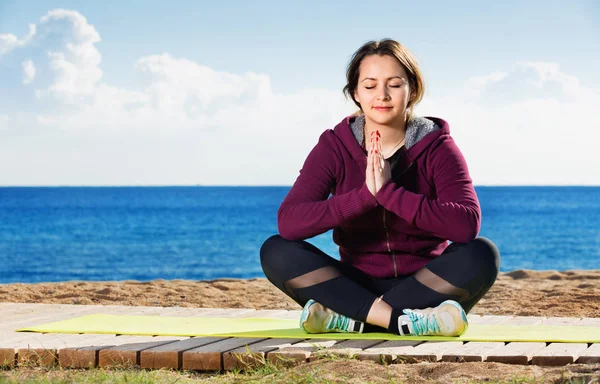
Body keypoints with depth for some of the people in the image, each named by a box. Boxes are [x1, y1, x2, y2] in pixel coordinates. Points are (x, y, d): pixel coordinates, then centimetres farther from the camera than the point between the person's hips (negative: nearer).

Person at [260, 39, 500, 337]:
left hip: (427, 287, -1)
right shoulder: (334, 147, -4)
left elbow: (467, 225, -25)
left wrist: (389, 191, -31)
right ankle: (404, 321, -31)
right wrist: (364, 196, -31)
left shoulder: (437, 148, -7)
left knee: (482, 254, -30)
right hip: (358, 285, 1)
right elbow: (288, 222, -20)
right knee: (275, 251, -22)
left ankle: (346, 317, -27)